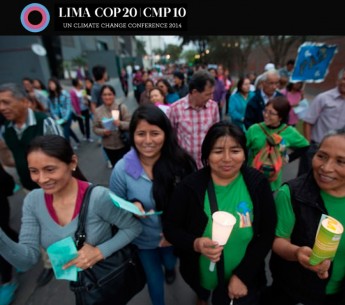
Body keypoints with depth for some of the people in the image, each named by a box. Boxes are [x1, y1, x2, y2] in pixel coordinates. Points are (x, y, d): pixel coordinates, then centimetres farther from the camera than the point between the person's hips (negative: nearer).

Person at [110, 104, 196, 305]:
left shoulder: (180, 162, -22)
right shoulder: (122, 169, -23)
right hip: (144, 239, -1)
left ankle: (170, 268, 73)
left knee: (170, 264, 34)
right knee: (154, 279, 24)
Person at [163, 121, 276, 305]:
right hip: (202, 275, 2)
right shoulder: (190, 186, -20)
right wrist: (196, 244, -30)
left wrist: (243, 275, -13)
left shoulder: (258, 184, -16)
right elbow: (170, 229, -12)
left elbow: (267, 233, -10)